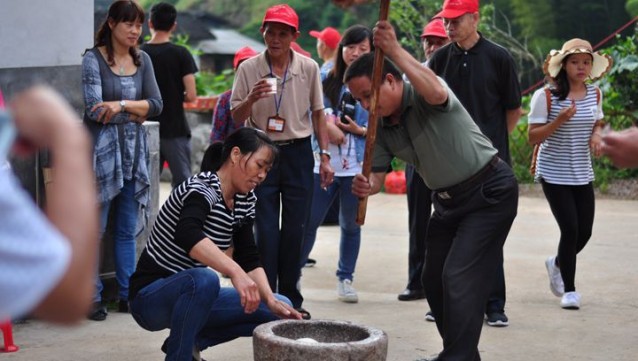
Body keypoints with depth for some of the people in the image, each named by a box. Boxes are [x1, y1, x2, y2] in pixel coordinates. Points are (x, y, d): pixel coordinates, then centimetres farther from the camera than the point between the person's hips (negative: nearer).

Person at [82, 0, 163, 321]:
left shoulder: (142, 60, 11)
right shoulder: (93, 59, -5)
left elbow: (156, 105, 1)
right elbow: (94, 110, -15)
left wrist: (121, 105, -13)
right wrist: (135, 113, -8)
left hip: (134, 153, 5)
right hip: (101, 152, -5)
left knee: (127, 230, 10)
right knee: (94, 229, -3)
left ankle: (128, 294, 15)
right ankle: (92, 298, 3)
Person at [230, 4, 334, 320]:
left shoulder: (308, 68, 0)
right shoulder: (248, 69, -4)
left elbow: (317, 114, 9)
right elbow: (236, 118, -2)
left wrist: (325, 156, 5)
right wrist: (252, 98, -23)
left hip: (298, 153, 1)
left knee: (295, 230, 5)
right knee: (266, 231, -2)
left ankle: (291, 298, 15)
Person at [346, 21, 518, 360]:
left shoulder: (422, 97, -22)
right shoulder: (381, 128, 0)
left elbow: (436, 93, -47)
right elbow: (377, 174, -1)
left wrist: (395, 50, -50)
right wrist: (366, 186, -25)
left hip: (490, 191, -9)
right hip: (448, 199, 9)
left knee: (459, 278, -17)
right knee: (434, 280, 12)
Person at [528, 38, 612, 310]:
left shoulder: (594, 94, 3)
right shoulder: (546, 97, -13)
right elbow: (533, 137, -12)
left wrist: (597, 135, -3)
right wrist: (559, 120, -26)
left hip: (582, 175, 5)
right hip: (554, 174, -5)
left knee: (584, 232, 5)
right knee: (570, 229, -12)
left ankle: (557, 264, 38)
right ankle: (569, 290, 6)